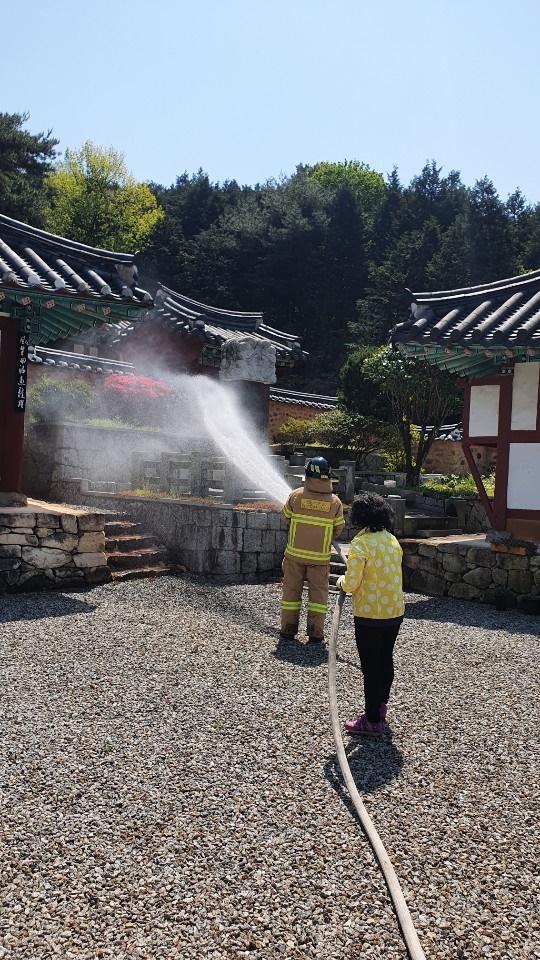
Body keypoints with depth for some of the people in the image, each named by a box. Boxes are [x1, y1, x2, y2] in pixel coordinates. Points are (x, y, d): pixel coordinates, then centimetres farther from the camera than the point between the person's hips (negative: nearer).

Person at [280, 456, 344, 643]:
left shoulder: (295, 495, -10)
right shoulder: (335, 501, -8)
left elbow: (286, 518, 4)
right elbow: (338, 529, 1)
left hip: (295, 553, 0)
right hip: (320, 556, 0)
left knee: (292, 589, 12)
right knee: (318, 591, 10)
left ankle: (288, 630, 18)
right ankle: (315, 633, 11)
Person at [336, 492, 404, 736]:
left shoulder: (361, 543, -17)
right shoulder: (393, 540, 6)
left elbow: (351, 583, -19)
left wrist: (342, 581, 2)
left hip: (370, 615, -7)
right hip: (395, 612, 7)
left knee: (371, 666, 2)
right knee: (386, 660, 21)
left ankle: (372, 721, 11)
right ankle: (381, 706, 38)